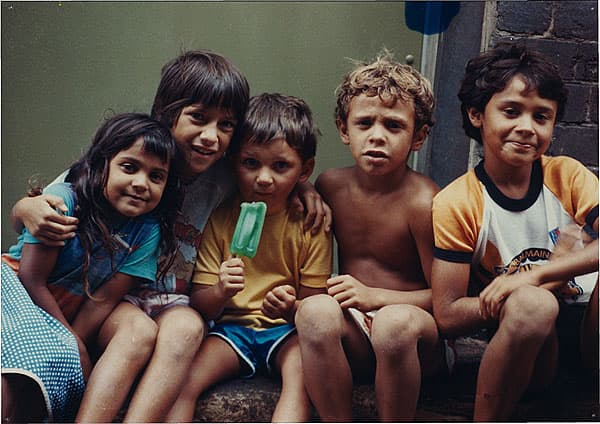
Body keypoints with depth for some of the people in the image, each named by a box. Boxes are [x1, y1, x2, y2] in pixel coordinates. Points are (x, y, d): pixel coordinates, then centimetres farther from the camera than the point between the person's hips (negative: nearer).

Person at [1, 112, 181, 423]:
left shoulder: (147, 232, -8)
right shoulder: (63, 202, -19)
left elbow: (103, 301, -8)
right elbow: (33, 279, -16)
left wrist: (69, 348, -17)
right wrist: (73, 344, -17)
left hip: (61, 318, 3)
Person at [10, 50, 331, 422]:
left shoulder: (224, 179, -4)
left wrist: (303, 186, -4)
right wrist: (28, 209, -29)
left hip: (176, 303, 2)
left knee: (187, 328, -32)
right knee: (138, 330, -34)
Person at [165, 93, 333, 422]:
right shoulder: (219, 220, -1)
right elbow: (200, 306, -1)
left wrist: (291, 307, -26)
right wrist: (220, 292, -25)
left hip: (287, 330, -1)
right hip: (231, 326, 2)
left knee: (302, 374, -32)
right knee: (182, 382, -24)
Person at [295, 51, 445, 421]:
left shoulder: (422, 201, -12)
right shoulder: (329, 186, 4)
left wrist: (375, 296, -17)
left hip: (414, 336, -3)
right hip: (353, 336, 3)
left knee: (396, 321, -37)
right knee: (315, 310, -30)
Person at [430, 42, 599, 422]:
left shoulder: (567, 175, 2)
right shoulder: (455, 205, -6)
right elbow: (447, 316, -12)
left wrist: (535, 275, -25)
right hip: (526, 346, -1)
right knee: (532, 303, -35)